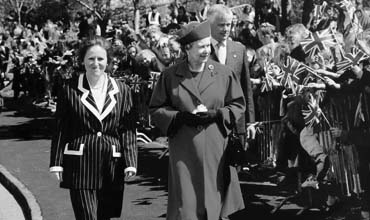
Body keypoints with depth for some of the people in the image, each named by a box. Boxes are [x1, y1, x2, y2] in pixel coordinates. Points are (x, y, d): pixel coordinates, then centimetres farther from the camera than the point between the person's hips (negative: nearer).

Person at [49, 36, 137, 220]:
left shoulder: (121, 91, 6)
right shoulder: (69, 90, 2)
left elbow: (128, 130, 4)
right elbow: (60, 130, 4)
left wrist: (130, 163, -2)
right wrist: (57, 163, 1)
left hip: (111, 166, 2)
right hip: (80, 166, -2)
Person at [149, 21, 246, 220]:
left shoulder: (223, 73, 1)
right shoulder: (170, 76, 0)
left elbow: (238, 105, 6)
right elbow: (155, 109, 4)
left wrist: (215, 114, -11)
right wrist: (181, 117, -12)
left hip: (215, 149, 1)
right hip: (183, 150, -1)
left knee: (215, 203, 6)